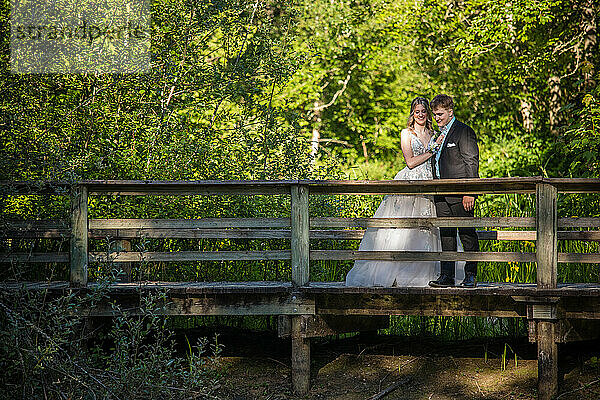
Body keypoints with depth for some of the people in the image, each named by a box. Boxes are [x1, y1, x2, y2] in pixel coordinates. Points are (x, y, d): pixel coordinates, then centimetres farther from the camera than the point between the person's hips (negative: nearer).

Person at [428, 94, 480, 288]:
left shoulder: (464, 132, -7)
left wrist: (469, 193, -17)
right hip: (442, 196, 8)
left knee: (467, 235, -2)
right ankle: (447, 275, 10)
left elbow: (472, 163, -12)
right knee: (446, 235, 8)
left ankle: (470, 275, 3)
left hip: (460, 194, -8)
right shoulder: (439, 135, 19)